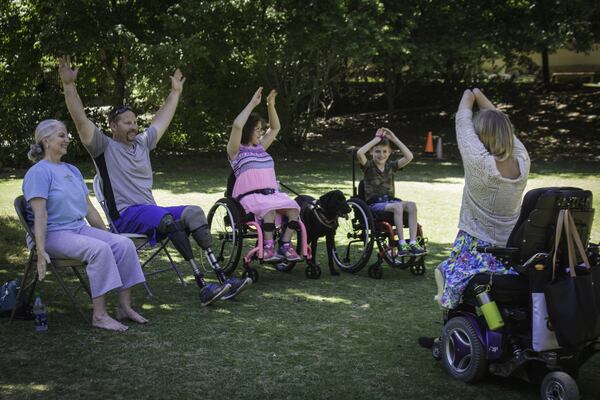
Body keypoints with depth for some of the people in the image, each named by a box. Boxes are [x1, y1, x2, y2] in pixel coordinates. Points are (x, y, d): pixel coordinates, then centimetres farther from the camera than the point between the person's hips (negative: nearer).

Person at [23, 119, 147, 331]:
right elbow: (40, 213, -17)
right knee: (100, 249, -32)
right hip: (55, 234, -8)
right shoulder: (38, 173, -7)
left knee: (124, 244, -15)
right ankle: (99, 315, -27)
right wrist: (41, 251, -24)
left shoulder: (72, 171, 19)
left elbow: (89, 208, 21)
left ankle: (124, 307, -12)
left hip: (80, 228, 8)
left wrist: (107, 234, 18)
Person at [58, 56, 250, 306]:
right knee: (170, 218, -33)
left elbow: (163, 119, 32)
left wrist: (176, 91, 38)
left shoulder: (142, 143, 21)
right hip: (125, 216, -7)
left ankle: (221, 278, -24)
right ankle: (203, 287, -37)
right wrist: (69, 85, -19)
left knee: (193, 212, -16)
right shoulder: (104, 147, 1)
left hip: (150, 212, 7)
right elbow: (80, 120, -11)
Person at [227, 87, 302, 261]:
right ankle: (268, 248, -31)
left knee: (293, 208, -22)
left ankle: (285, 245, -20)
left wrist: (271, 105, 18)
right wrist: (253, 103, -10)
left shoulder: (260, 147, 23)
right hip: (249, 197, -6)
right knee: (269, 208, -37)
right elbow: (237, 126, -14)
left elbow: (275, 127, 31)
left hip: (272, 194, 6)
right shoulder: (236, 150, 3)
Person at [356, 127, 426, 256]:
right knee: (398, 206, -33)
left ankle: (413, 242, -30)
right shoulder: (368, 166, 1)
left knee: (411, 205, -24)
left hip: (390, 201, 5)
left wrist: (394, 139, -1)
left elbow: (409, 157, 0)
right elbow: (359, 153, -21)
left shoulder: (391, 166, 14)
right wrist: (377, 139, -13)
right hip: (374, 204, -5)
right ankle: (401, 243, -33)